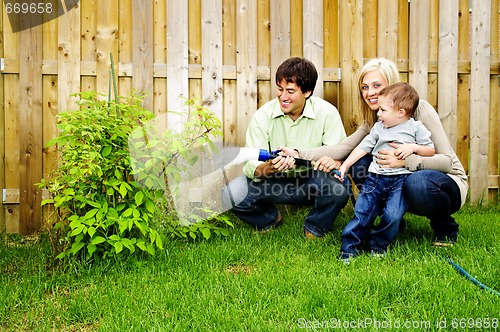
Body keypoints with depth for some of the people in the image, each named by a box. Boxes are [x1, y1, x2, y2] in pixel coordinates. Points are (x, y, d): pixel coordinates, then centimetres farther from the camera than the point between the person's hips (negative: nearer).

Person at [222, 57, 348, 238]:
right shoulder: (263, 115, -12)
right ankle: (269, 219, 11)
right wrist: (269, 168, -39)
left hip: (312, 183, -1)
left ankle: (315, 228, 1)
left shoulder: (327, 113, -13)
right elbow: (251, 165, -15)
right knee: (232, 194, -23)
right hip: (274, 183, 1)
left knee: (339, 189, -33)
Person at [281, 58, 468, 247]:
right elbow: (344, 148, -13)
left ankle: (446, 228, -7)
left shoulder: (419, 108, -17)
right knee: (360, 164, -17)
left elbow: (447, 160, -20)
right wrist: (300, 154, -26)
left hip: (447, 181, -4)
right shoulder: (374, 121, 1)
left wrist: (405, 161, -37)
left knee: (418, 182, -39)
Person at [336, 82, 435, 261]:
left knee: (392, 216, -17)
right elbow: (363, 147, 17)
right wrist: (345, 165, 13)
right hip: (376, 177, 3)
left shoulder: (416, 128, 4)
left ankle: (378, 246, 6)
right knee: (362, 213, -5)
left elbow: (431, 151, 6)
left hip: (401, 178, -3)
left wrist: (413, 147, -12)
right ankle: (349, 248, 4)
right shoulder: (378, 127, 15)